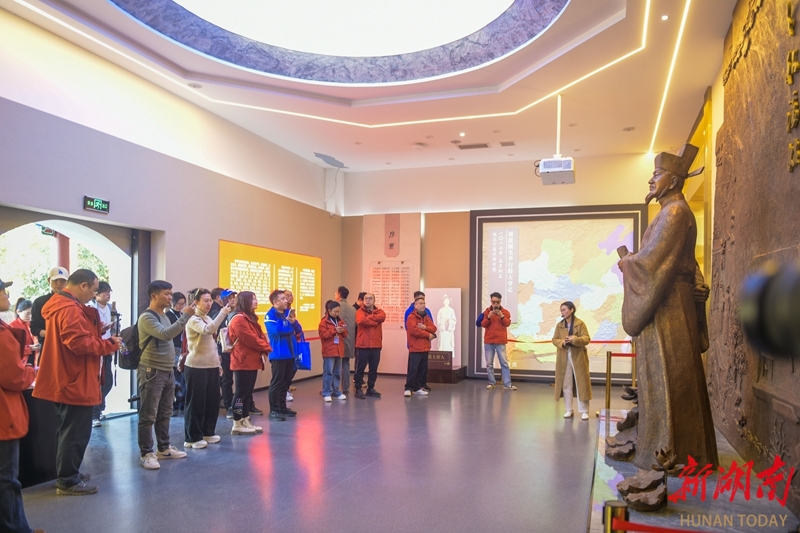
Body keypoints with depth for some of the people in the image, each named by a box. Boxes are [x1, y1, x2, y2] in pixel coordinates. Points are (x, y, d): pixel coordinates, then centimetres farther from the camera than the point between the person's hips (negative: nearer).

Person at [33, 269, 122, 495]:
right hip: (76, 382, -11)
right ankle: (68, 481, 8)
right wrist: (109, 344, -15)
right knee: (75, 433, -1)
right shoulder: (70, 309, -21)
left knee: (68, 431, 19)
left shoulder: (59, 305, 13)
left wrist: (97, 332, 4)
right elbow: (80, 343, -27)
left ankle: (68, 474, 30)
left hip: (66, 380, 11)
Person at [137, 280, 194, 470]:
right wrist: (185, 316, -27)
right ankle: (146, 453, 6)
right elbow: (166, 334, -27)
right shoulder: (146, 317, -13)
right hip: (152, 372, -9)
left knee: (165, 413, 15)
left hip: (168, 371, 9)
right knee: (148, 415, -1)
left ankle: (164, 448, 26)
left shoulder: (164, 316, 15)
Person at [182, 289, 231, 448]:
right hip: (196, 367, -8)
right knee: (196, 402, -2)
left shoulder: (208, 319, 14)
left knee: (213, 400, 12)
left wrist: (218, 363, 18)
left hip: (211, 366, 8)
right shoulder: (193, 320, -11)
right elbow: (207, 330, -32)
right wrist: (222, 313, -32)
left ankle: (208, 432, 24)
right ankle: (192, 438, 8)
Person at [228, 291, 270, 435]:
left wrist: (265, 348, -3)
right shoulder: (239, 319, -15)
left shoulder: (251, 318, 17)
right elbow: (250, 339, -19)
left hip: (252, 361, 10)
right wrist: (266, 348, -8)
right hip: (243, 362, -10)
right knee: (241, 392, -4)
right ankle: (237, 424, 2)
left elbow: (260, 336, 16)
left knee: (248, 392, 12)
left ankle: (246, 421, 19)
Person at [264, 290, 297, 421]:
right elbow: (276, 330, -25)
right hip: (278, 354, -7)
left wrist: (294, 322, -12)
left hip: (290, 353, 7)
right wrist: (289, 323, -10)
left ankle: (282, 407, 23)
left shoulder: (287, 313, 12)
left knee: (286, 382, 14)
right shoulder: (270, 315, -9)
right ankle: (273, 410, 3)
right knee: (277, 383, -3)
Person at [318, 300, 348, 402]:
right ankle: (326, 393, 0)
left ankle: (336, 392, 19)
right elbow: (323, 335, -13)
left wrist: (343, 331, -5)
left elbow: (345, 335, 17)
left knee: (338, 373, 10)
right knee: (328, 372, -5)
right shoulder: (324, 322, -5)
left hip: (339, 351, 6)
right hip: (329, 351, -6)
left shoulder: (340, 321, 14)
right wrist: (334, 330, -19)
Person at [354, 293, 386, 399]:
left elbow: (382, 317, -15)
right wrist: (374, 322, -13)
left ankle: (370, 388, 22)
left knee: (374, 369, 11)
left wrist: (368, 317, -14)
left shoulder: (379, 311, 9)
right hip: (362, 345, -4)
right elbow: (361, 321, -24)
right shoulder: (360, 311, -1)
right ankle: (358, 389, 12)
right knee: (360, 368, 3)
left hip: (376, 345, 4)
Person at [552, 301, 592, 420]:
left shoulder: (580, 323, -3)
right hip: (564, 358, 3)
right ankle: (568, 409, 17)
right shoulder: (559, 325, 8)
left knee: (581, 384, 0)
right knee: (566, 384, 7)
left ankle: (584, 411, 7)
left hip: (578, 358, -3)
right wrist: (562, 342, -14)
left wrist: (574, 339, -26)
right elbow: (554, 340, 7)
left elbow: (587, 339, -9)